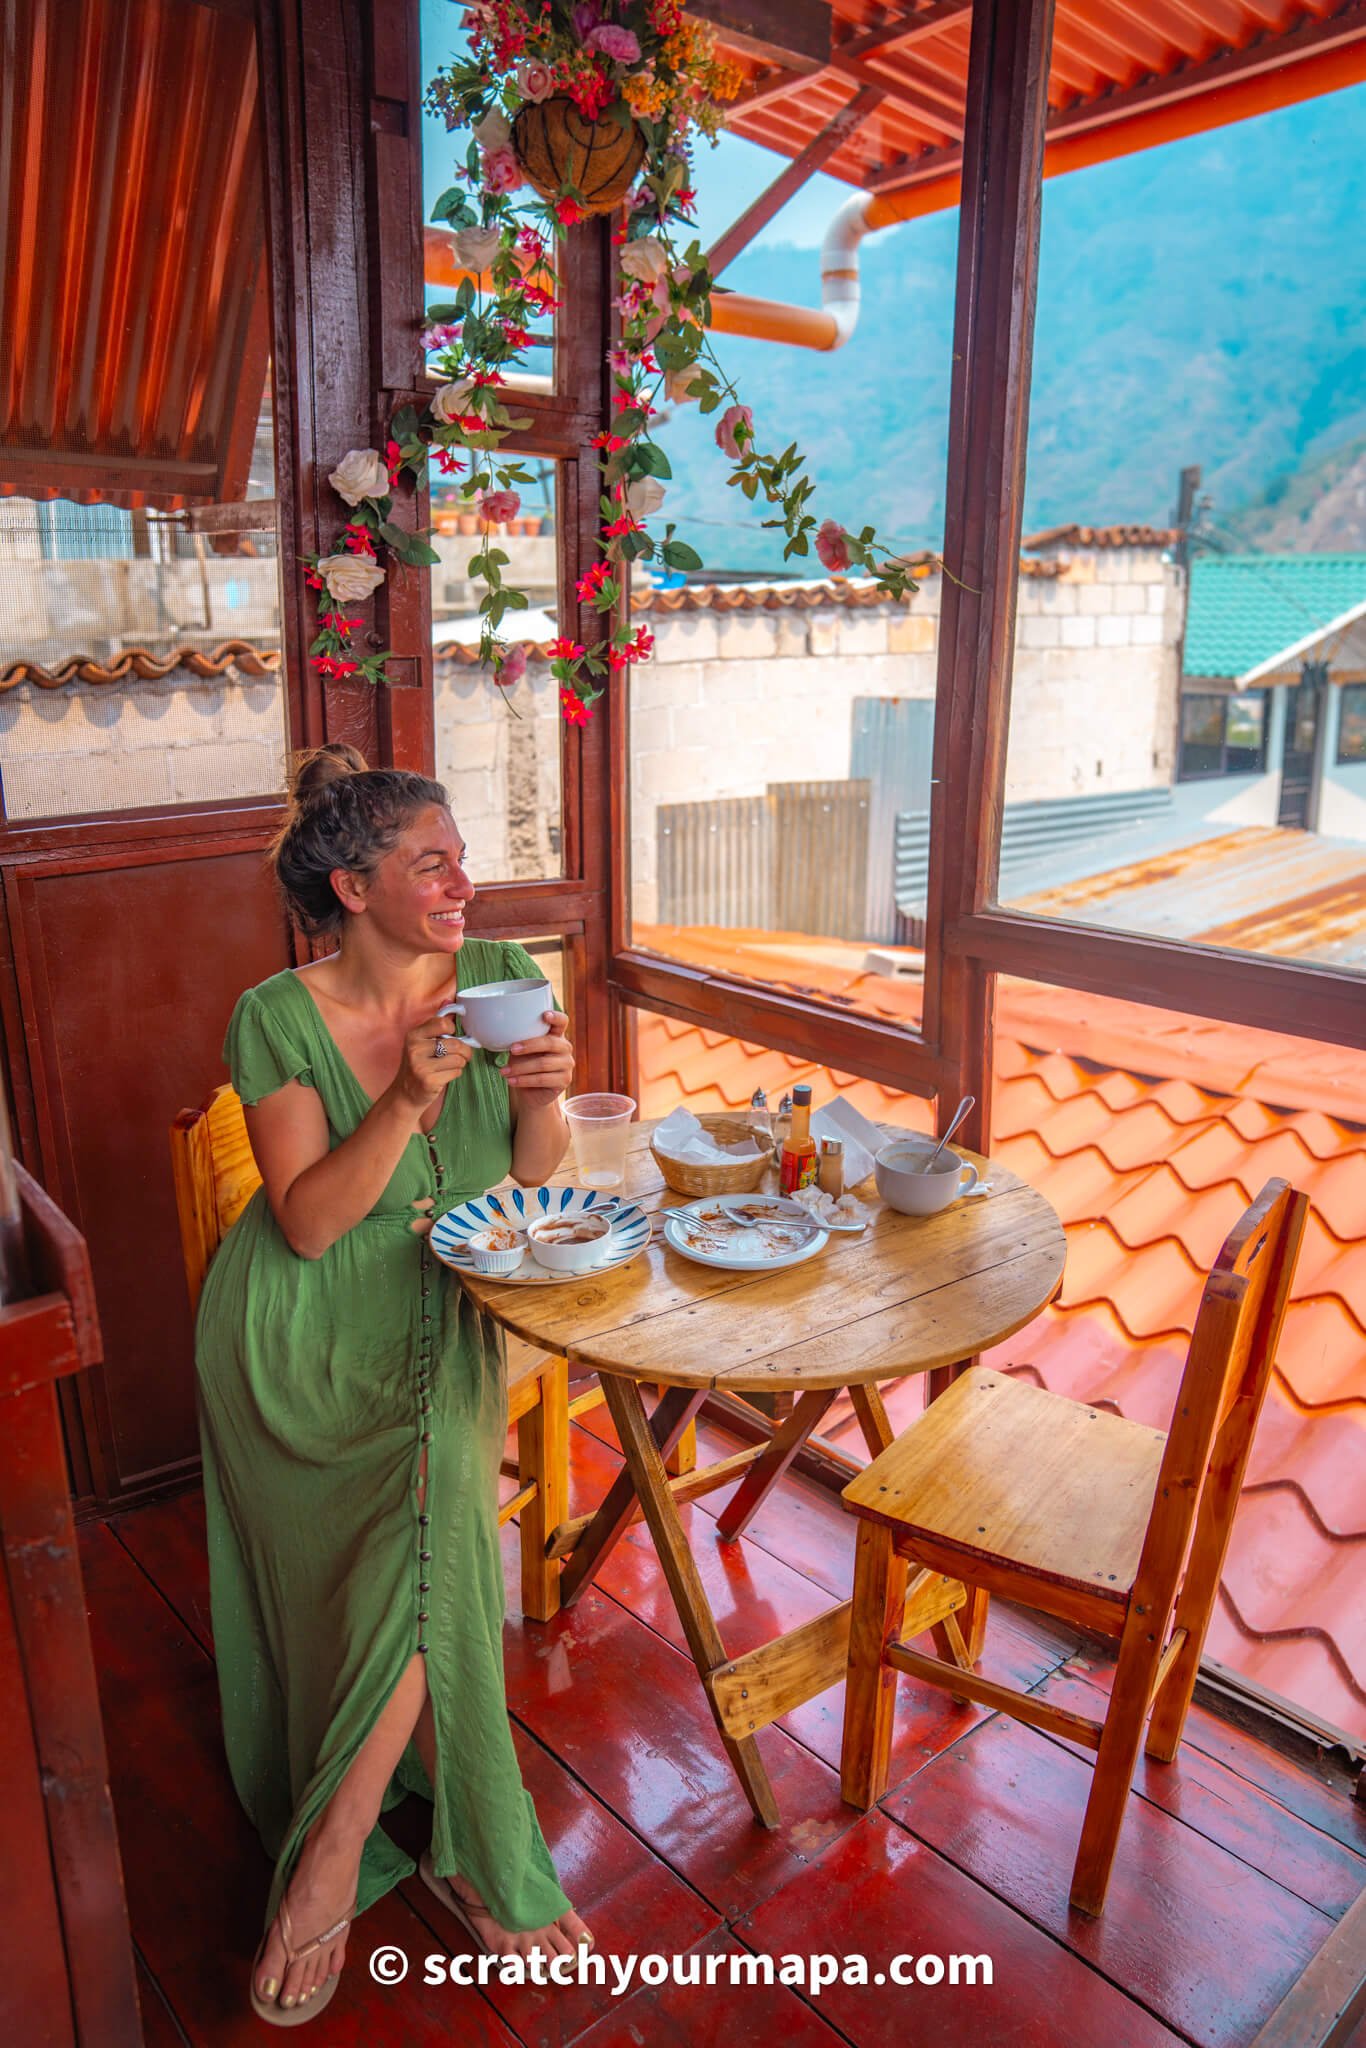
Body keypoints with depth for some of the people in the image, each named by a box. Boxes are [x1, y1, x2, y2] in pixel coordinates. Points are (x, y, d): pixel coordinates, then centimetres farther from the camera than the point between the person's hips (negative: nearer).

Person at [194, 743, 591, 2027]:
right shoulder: (279, 1017, -13)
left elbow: (533, 1176, -1)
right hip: (301, 1339, -2)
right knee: (425, 1538, -12)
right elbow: (308, 1221, -17)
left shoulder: (501, 977, -4)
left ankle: (335, 1848, 4)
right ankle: (460, 1847, 9)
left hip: (440, 1327, 3)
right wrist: (407, 1100, -31)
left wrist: (543, 1093, -24)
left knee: (434, 1533, -16)